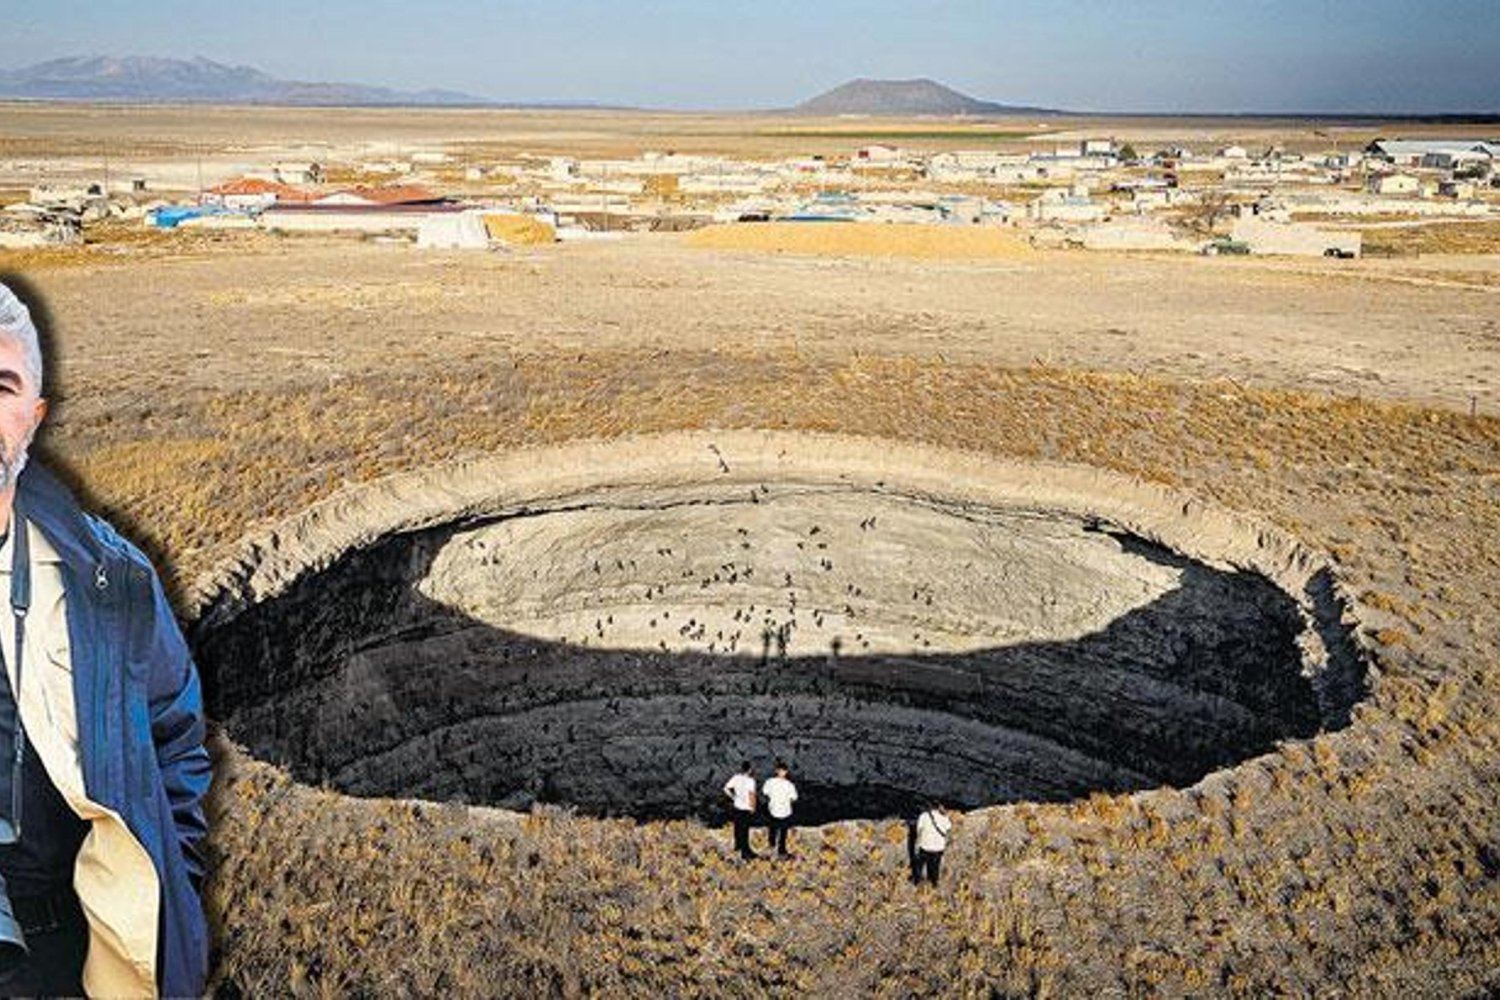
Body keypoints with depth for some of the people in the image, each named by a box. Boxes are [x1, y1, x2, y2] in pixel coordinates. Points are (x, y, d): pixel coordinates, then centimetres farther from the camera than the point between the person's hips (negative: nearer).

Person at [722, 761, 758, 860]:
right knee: (744, 830, 2)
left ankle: (738, 845, 41)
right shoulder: (750, 780, -22)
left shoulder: (736, 778, -4)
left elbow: (726, 789, -1)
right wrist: (753, 807, -11)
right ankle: (745, 852, 9)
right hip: (746, 808, -6)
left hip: (736, 806, 6)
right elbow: (751, 795, -25)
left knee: (738, 826, 23)